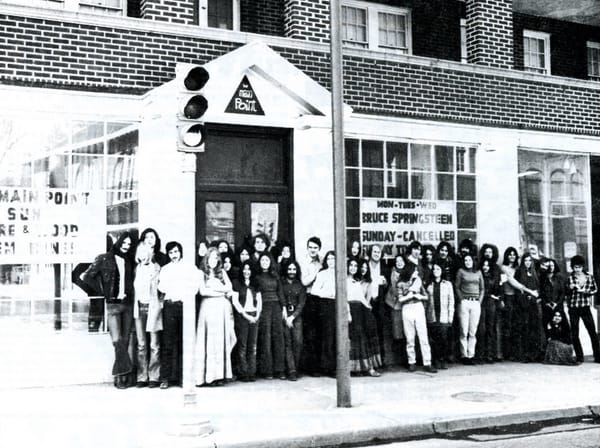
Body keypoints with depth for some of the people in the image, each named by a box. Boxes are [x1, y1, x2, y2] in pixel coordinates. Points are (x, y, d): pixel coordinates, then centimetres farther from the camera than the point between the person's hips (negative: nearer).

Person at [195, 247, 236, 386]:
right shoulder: (201, 273, 6)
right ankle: (209, 375, -7)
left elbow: (229, 287, 8)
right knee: (209, 340, -6)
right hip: (208, 307, -3)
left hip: (223, 308, 3)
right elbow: (202, 291, -5)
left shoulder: (222, 272, 18)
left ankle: (220, 375, -1)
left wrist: (212, 288, -2)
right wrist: (222, 292, 1)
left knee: (222, 341, 0)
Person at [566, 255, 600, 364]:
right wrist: (570, 287, -19)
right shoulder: (570, 278, 1)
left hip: (585, 307, 0)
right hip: (573, 308, 0)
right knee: (574, 334, 2)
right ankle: (579, 357, 12)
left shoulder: (589, 276, 4)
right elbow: (565, 292, 2)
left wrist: (585, 291, -9)